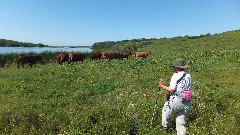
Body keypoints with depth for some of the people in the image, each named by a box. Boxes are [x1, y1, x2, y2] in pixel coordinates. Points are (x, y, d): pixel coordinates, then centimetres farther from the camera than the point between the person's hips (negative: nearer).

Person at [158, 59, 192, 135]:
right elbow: (189, 89, 14)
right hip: (187, 103, 6)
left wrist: (162, 86, 0)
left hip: (177, 101, -6)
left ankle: (165, 126, 31)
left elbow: (171, 89, -14)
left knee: (165, 110, 22)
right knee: (181, 123, 14)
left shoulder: (176, 75, -10)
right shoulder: (188, 76, 11)